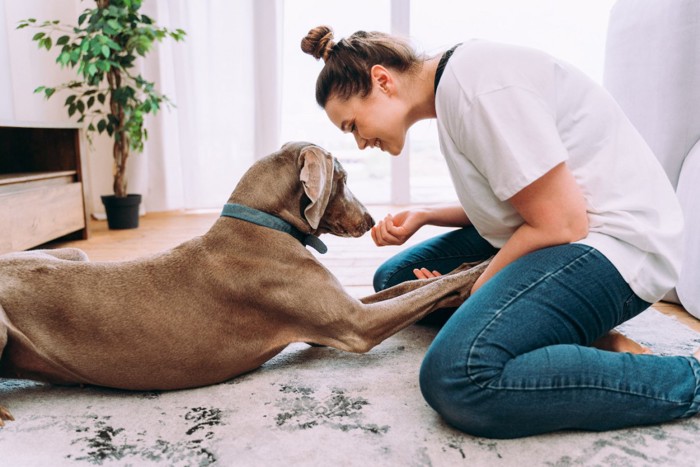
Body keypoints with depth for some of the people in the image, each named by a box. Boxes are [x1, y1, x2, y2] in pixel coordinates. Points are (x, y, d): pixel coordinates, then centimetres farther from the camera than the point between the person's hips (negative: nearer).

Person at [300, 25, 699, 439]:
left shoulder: (471, 83, -19)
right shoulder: (454, 89, 13)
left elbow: (560, 224, -21)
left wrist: (476, 292, -9)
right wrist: (424, 217, 8)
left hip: (614, 241, -11)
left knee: (459, 376, -32)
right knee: (393, 279, 11)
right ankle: (573, 330, 4)